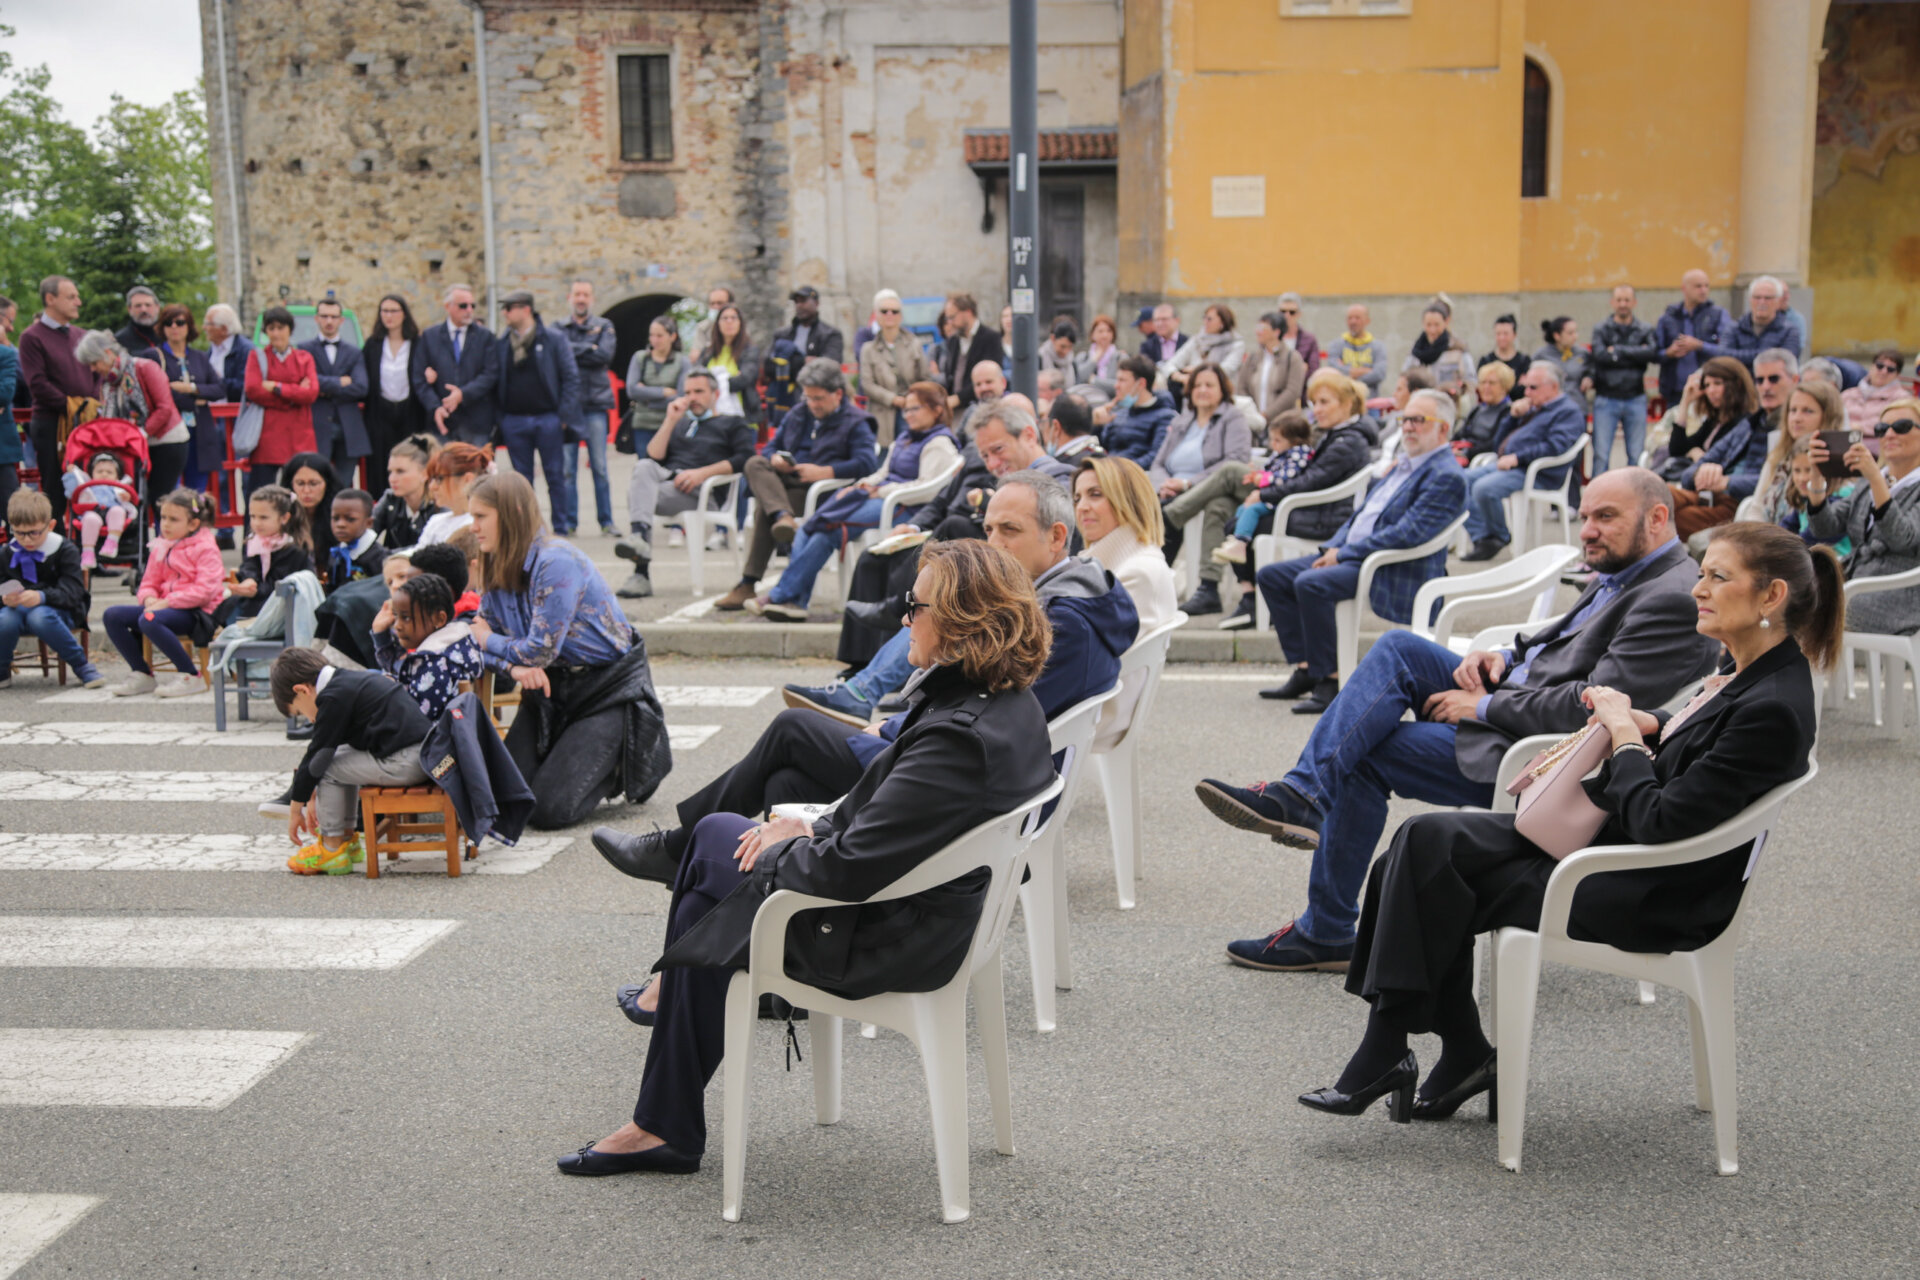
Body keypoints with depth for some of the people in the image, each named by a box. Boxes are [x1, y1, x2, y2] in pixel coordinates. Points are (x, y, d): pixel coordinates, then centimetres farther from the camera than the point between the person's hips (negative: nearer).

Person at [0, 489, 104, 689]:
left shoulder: (66, 551, -5)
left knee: (40, 617, -39)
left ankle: (83, 666, -19)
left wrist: (41, 597, -34)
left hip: (60, 610, -3)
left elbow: (72, 592, -15)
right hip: (18, 610, 3)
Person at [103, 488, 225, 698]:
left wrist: (167, 602, -20)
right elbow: (148, 582, 19)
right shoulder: (160, 547, 16)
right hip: (162, 606, 8)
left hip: (196, 611, -8)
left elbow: (205, 590, -18)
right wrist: (149, 598, -7)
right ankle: (142, 675, 2)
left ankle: (191, 677, -23)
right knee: (112, 615, -6)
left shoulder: (205, 549, -7)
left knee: (149, 620, -35)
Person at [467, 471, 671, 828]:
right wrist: (514, 665, -18)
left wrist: (490, 641, -6)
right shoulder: (497, 567, 4)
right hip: (551, 687, 8)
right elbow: (484, 633, 4)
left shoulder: (557, 562, -22)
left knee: (549, 809, -14)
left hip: (608, 689, -8)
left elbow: (541, 650, -23)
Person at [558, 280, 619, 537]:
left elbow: (605, 355, -6)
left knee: (600, 467, 0)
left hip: (595, 403, 0)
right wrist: (589, 350, -9)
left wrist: (573, 351, -7)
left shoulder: (604, 326, 11)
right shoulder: (558, 328, 12)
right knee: (567, 468, 0)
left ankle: (607, 521, 6)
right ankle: (568, 522, 6)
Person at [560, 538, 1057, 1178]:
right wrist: (817, 830, 3)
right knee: (716, 830, 15)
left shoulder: (956, 736, -31)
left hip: (887, 940, -9)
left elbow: (850, 867, -28)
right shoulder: (1014, 705, -2)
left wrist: (785, 850, -9)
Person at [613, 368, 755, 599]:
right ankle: (639, 539, -51)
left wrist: (702, 473, -11)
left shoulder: (733, 424, 23)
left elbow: (745, 459, 0)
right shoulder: (679, 423, 36)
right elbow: (653, 457, 20)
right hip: (666, 477, 4)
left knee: (638, 492, -31)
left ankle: (641, 573, -43)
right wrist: (671, 421, 11)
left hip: (702, 490, -4)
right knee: (643, 467, -33)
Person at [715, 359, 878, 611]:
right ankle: (784, 518, -47)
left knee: (764, 509, -30)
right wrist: (775, 459, 0)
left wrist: (823, 472, -22)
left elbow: (866, 463, -14)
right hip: (785, 482, 7)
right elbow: (771, 447, 27)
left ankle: (748, 584, -33)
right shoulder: (796, 415, 25)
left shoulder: (855, 423, 2)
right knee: (755, 464, -24)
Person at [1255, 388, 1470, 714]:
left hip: (1394, 573, -11)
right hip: (1353, 556, 11)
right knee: (1270, 575, 5)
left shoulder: (1446, 476, -13)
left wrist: (1344, 554, -18)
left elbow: (1406, 535, -22)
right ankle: (1306, 670, 3)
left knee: (1311, 584, -32)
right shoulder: (1405, 464, 18)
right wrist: (1334, 547, 4)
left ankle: (1329, 681, -22)